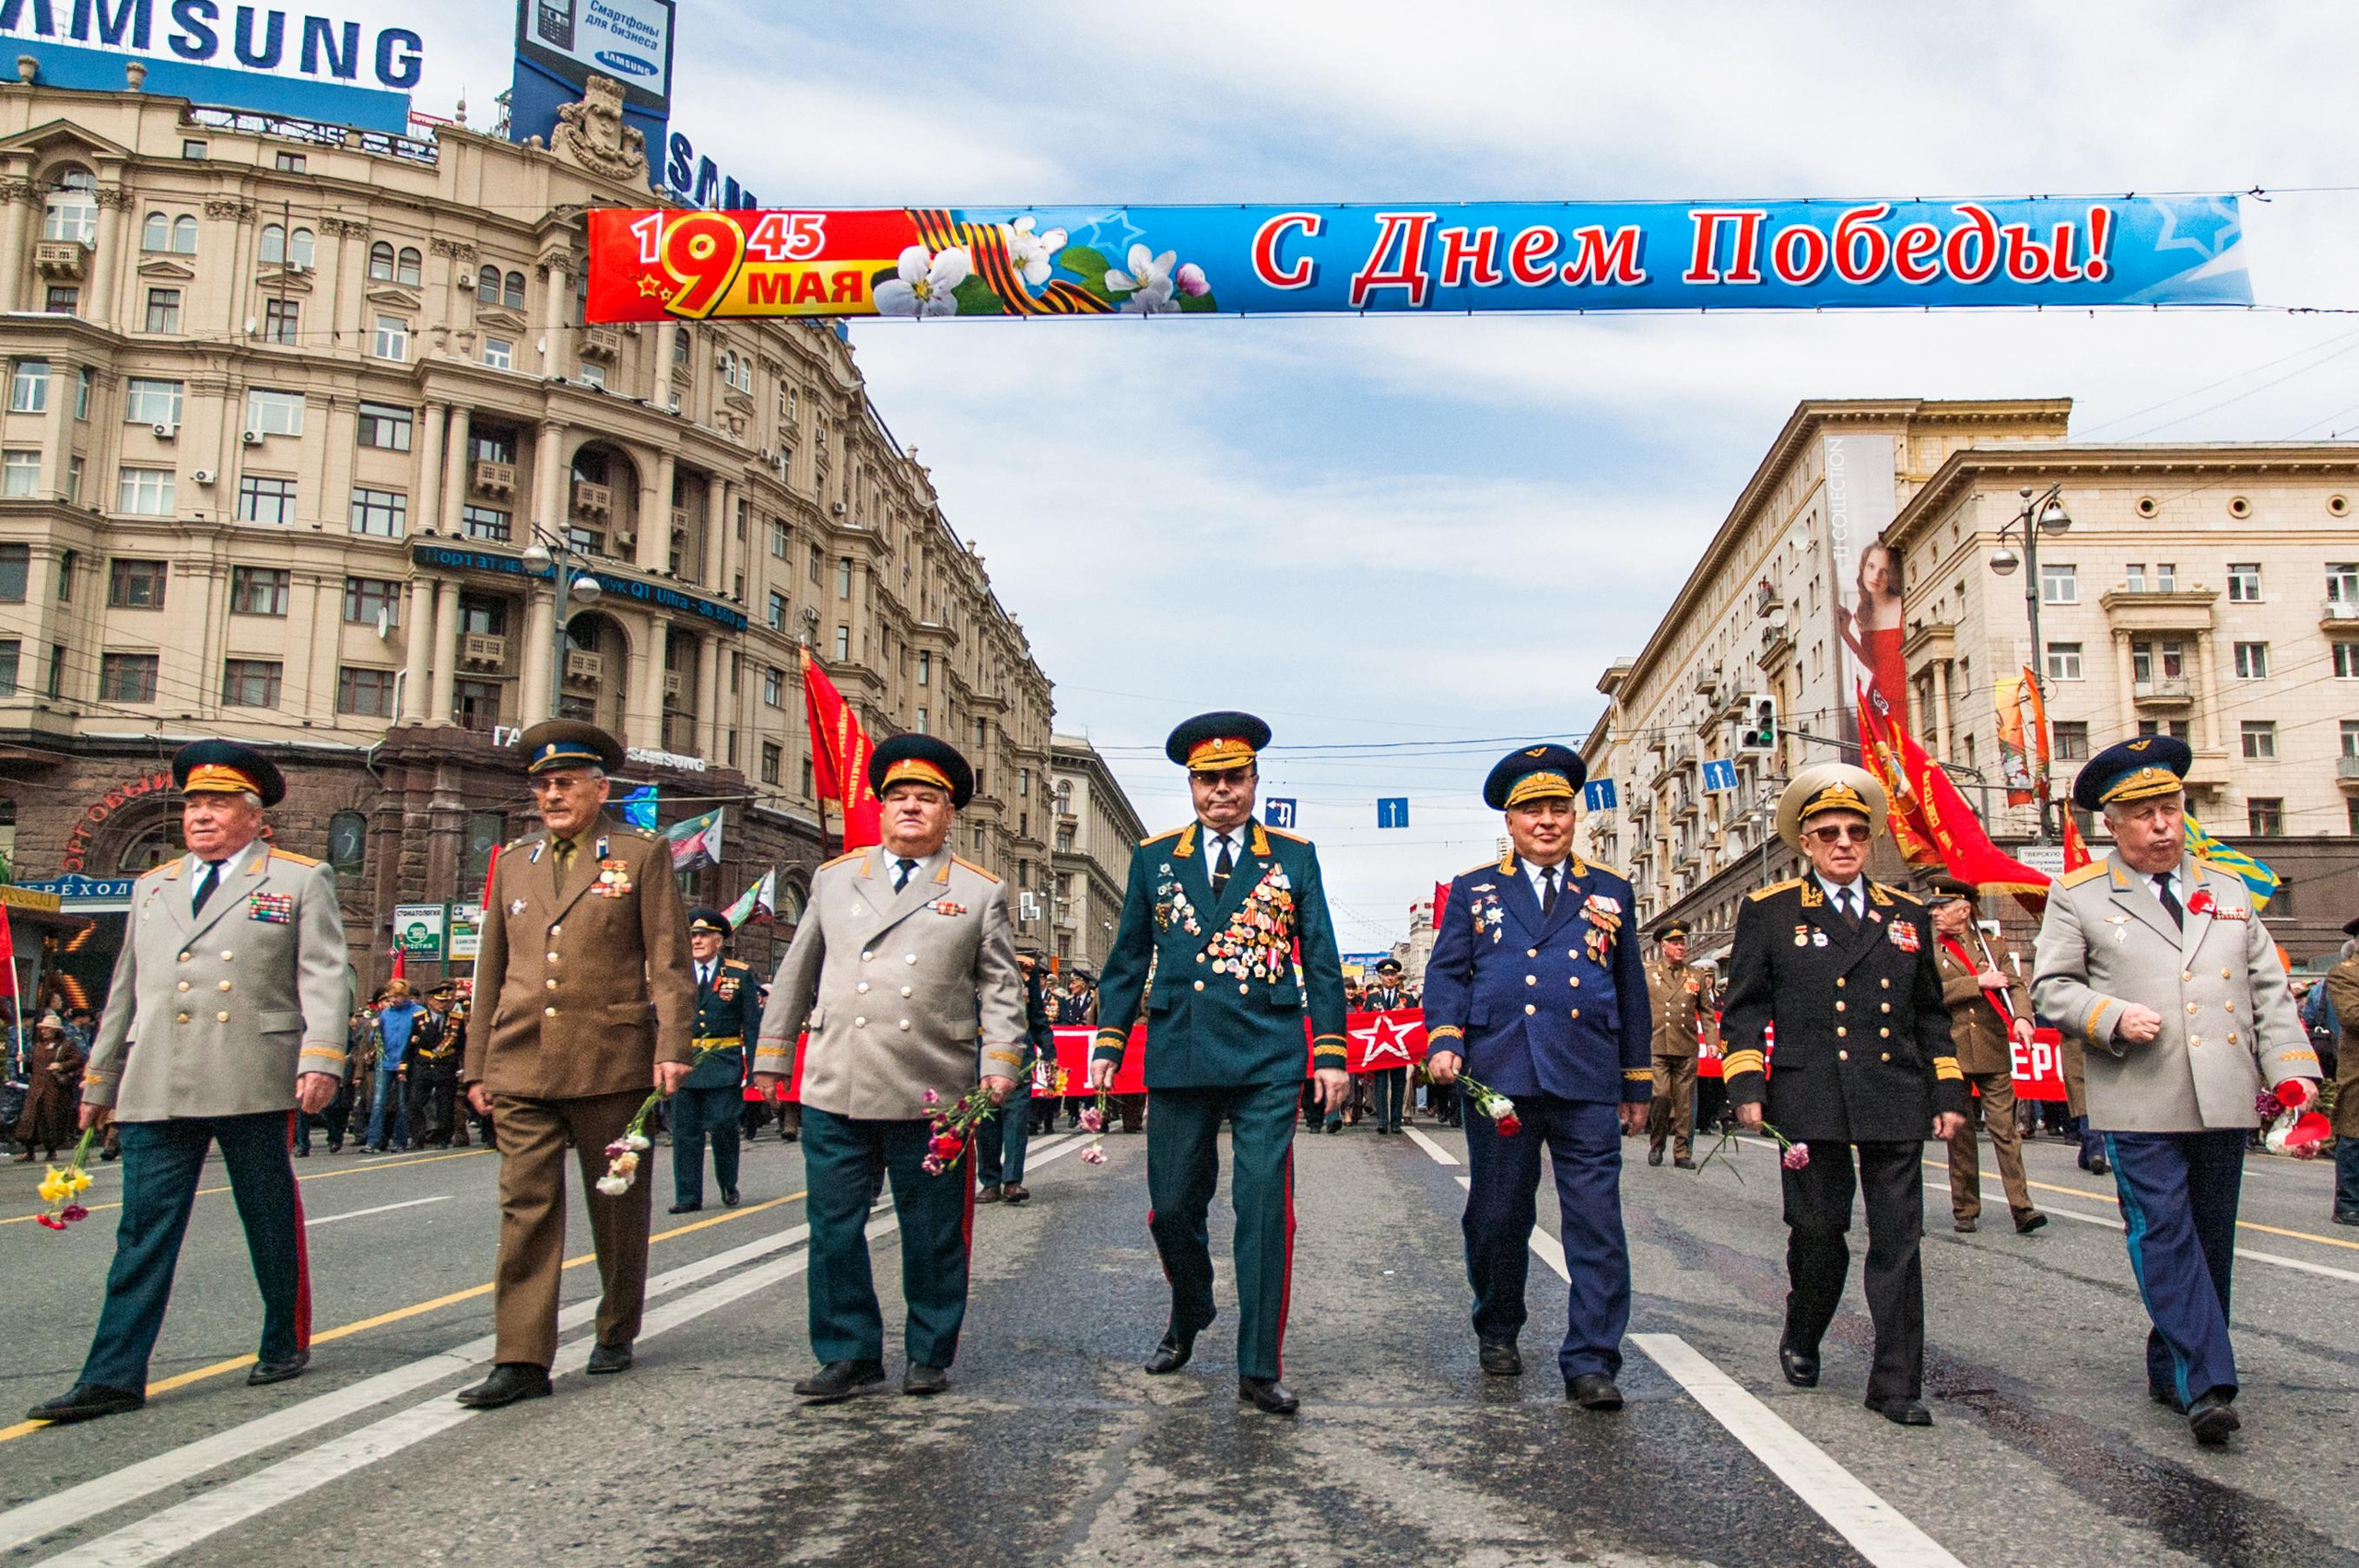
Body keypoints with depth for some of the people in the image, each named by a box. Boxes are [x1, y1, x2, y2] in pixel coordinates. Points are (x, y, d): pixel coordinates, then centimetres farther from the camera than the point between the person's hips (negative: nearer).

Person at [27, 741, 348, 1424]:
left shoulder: (301, 880, 4)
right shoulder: (153, 887, 19)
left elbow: (325, 979, -4)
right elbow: (125, 991, 23)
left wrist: (321, 1060, -16)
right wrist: (99, 1079, 22)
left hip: (254, 1085, -4)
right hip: (156, 1092, 4)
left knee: (273, 1224, 7)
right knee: (144, 1230, 1)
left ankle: (287, 1342, 23)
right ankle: (114, 1377, 4)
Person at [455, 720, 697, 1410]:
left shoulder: (642, 854, 2)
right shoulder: (514, 861, 14)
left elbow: (669, 962, -3)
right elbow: (492, 969, 16)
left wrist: (672, 1048, -11)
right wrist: (477, 1064, 13)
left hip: (611, 1064, -3)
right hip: (521, 1067, 3)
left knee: (618, 1208, 10)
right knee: (526, 1207, -2)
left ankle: (616, 1333, 27)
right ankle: (521, 1360, 2)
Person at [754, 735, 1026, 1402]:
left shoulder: (980, 892, 7)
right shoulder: (834, 878, 13)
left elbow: (1001, 988, 6)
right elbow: (797, 973, 17)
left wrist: (1001, 1062, -5)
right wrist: (773, 1054, 16)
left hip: (931, 1097, -2)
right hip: (835, 1094, 2)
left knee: (932, 1235, 6)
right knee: (835, 1231, 5)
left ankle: (930, 1356, 21)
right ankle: (849, 1357, 17)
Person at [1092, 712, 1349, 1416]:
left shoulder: (1294, 857, 8)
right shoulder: (1154, 858, 11)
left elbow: (1321, 961, 7)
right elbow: (1127, 960, 14)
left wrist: (1330, 1054, 0)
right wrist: (1108, 1044, 8)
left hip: (1266, 1060, -2)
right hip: (1178, 1058, 2)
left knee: (1264, 1208, -5)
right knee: (1172, 1207, 9)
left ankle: (1259, 1369, 6)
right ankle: (1187, 1318, 37)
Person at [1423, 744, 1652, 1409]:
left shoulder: (1610, 892, 16)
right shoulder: (1473, 889, 13)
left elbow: (1632, 992, 17)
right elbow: (1447, 973, 8)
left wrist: (1637, 1083, 15)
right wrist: (1444, 1039, -11)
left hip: (1589, 1083, 0)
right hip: (1498, 1077, 0)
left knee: (1597, 1224, -5)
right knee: (1497, 1218, 7)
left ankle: (1591, 1362, 1)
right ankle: (1497, 1332, 28)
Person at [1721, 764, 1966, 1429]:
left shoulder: (1907, 914, 15)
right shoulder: (1768, 912, 5)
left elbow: (1930, 1013, 19)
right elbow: (1744, 1007, 3)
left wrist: (1949, 1093, 12)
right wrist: (1745, 1087, -6)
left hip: (1897, 1102, 2)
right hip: (1811, 1102, -2)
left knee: (1898, 1242, 1)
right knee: (1817, 1231, 5)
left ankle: (1896, 1384, 10)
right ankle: (1800, 1341, 32)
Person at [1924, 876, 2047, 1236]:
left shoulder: (1989, 944, 10)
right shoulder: (1927, 950, 5)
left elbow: (2015, 984, 2)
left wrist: (2021, 1017, -17)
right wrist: (1978, 983, -12)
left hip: (1993, 1055, 1)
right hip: (1951, 1054, -1)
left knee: (2005, 1129, -4)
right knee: (1960, 1134, 6)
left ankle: (2021, 1209, -4)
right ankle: (1965, 1210, 14)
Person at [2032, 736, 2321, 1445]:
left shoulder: (2228, 891, 16)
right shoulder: (2078, 897, 3)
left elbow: (2269, 988, 15)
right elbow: (2050, 987, 2)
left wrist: (2291, 1066, 2)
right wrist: (2112, 1016, -15)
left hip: (2225, 1101, 4)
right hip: (2140, 1103, -4)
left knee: (2209, 1242, 11)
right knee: (2165, 1240, -8)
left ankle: (2172, 1369, 24)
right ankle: (2206, 1384, -6)